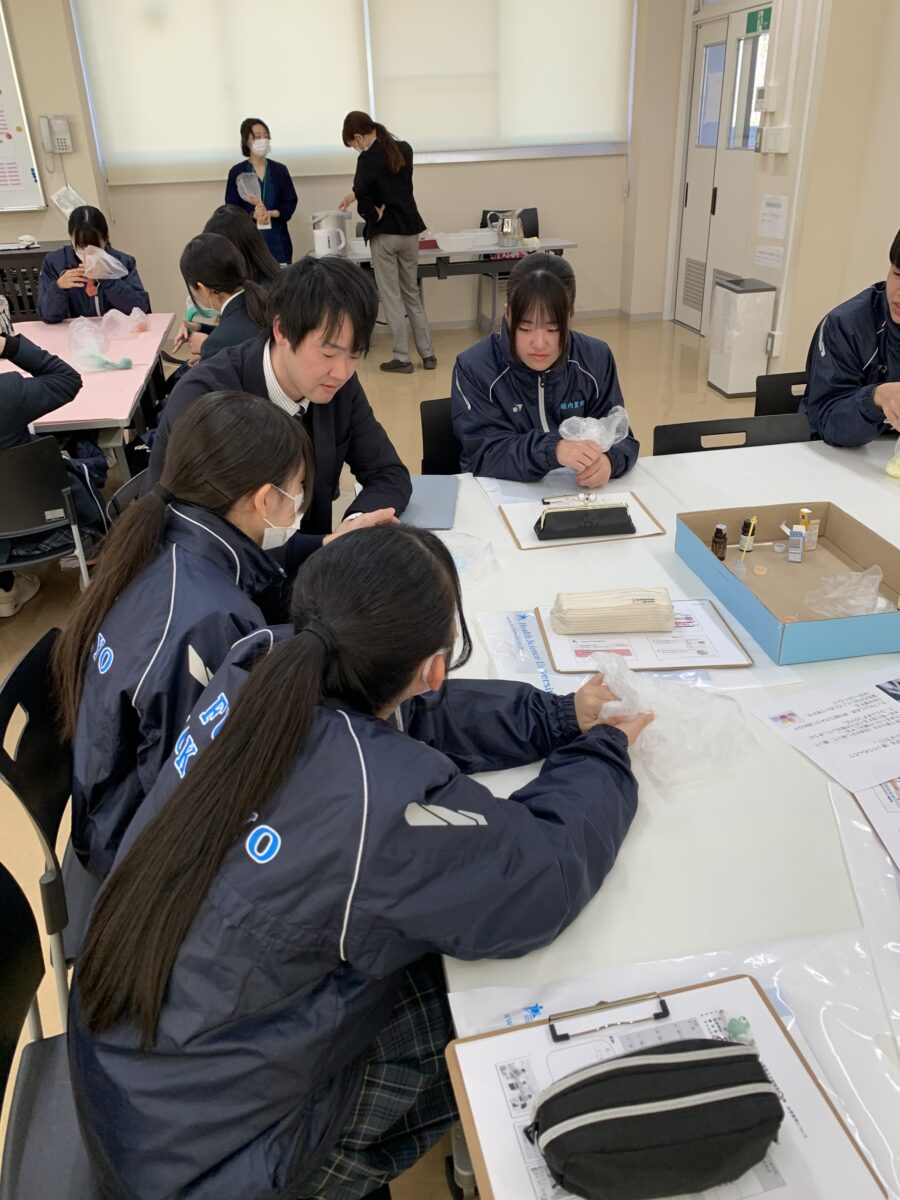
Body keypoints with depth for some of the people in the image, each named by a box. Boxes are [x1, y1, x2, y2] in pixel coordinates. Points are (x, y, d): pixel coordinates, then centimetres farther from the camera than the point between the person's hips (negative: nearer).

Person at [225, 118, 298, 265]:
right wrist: (253, 215, -21)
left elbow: (290, 203, 5)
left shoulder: (280, 170, 8)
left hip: (278, 238, 2)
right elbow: (232, 208, -1)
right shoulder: (237, 172, 2)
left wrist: (271, 213, -15)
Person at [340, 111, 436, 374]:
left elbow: (362, 192, -29)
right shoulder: (404, 149, 8)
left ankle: (402, 358, 6)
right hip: (410, 229, 6)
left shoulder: (369, 157, -13)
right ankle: (428, 354, 13)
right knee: (412, 293, 15)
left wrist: (373, 215, -12)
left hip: (384, 232, -6)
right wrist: (355, 195, 25)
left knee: (391, 296, 3)